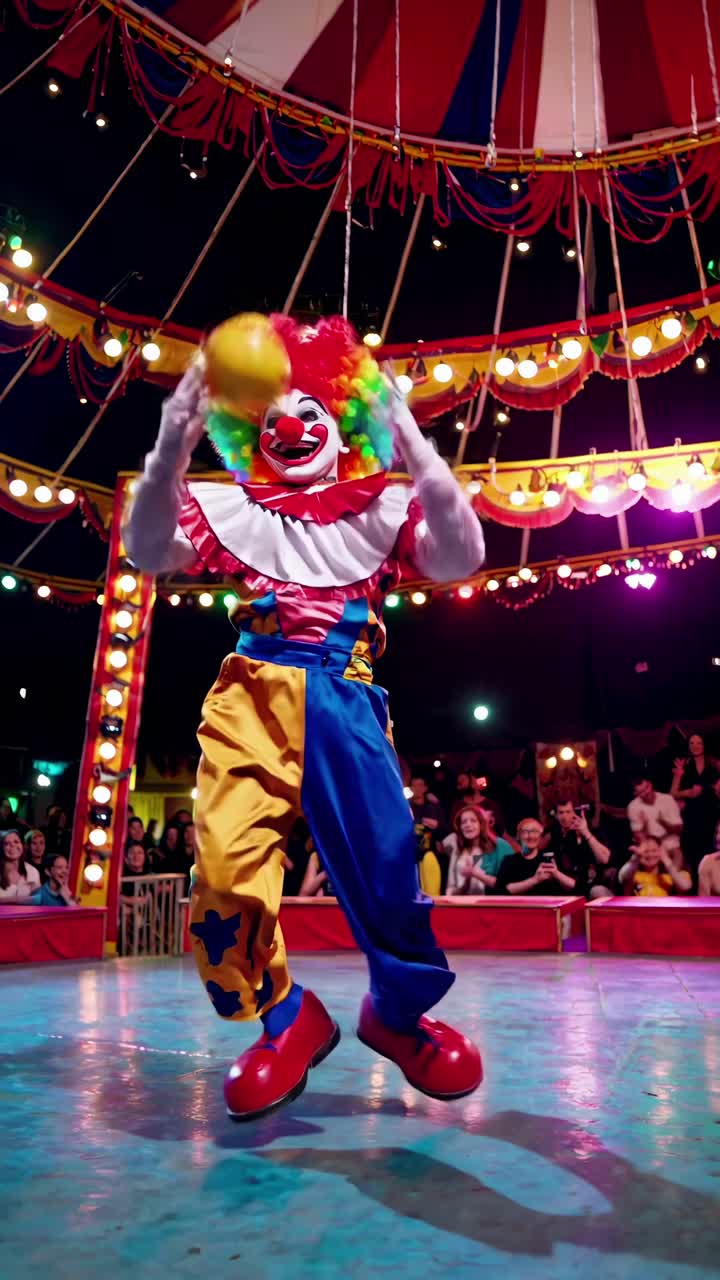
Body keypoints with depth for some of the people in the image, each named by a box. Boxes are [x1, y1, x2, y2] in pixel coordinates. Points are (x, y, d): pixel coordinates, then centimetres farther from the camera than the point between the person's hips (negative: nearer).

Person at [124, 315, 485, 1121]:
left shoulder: (381, 508, 15)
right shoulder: (235, 509, 17)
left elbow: (462, 557, -1)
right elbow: (148, 551, 2)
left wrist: (413, 448, -12)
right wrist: (172, 446, -14)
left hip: (344, 697, 0)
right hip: (253, 693, 1)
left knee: (384, 862, -5)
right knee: (226, 864, -15)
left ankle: (398, 1012, 25)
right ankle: (285, 1019, 10)